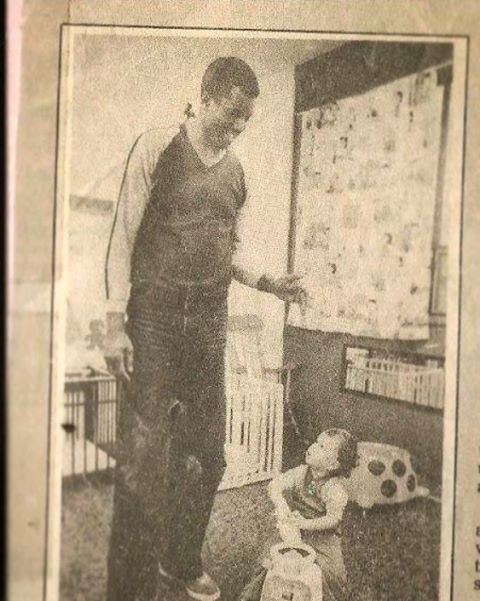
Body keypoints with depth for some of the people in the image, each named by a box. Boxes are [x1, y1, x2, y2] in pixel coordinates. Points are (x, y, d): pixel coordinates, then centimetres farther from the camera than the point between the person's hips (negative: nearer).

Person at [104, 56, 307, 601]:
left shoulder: (236, 173, 13)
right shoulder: (156, 148, -2)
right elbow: (123, 238, -6)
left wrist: (267, 284, 5)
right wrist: (115, 324, -12)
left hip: (209, 319, 5)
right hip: (152, 314, -5)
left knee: (206, 452, 11)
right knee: (142, 456, -4)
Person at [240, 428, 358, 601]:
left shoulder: (335, 490, -23)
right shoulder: (302, 472, -8)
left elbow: (333, 519, -23)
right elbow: (274, 485, -8)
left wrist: (305, 524, -30)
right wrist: (281, 505, -25)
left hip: (322, 539, -4)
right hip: (296, 535, 4)